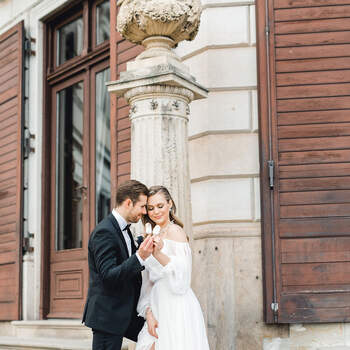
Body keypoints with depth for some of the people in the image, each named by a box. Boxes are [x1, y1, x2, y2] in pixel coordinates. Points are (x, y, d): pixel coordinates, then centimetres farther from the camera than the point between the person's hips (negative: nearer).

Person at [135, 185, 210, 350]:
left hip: (177, 310, -7)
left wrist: (159, 254, -28)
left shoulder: (175, 231, -5)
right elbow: (148, 281, 14)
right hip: (158, 308, 7)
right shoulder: (154, 237, 18)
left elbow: (182, 275, -15)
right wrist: (148, 312, 1)